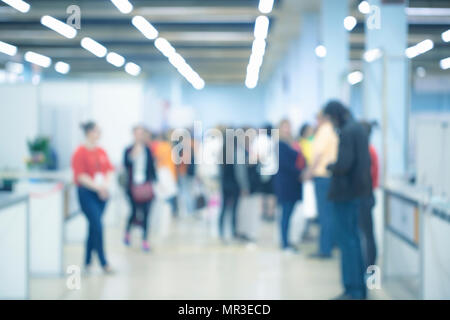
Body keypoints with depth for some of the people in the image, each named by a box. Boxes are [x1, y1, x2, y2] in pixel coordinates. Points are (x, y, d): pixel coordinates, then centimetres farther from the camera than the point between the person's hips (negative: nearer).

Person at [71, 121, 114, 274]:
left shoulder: (101, 152, 11)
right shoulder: (81, 152, -8)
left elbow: (108, 171, 13)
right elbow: (80, 175, -13)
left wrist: (106, 186, -4)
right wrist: (96, 187, -17)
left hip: (102, 193, 6)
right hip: (87, 193, -6)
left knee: (94, 227, 10)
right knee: (97, 227, -10)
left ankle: (88, 261, 21)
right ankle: (103, 263, -5)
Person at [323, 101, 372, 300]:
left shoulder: (347, 132, -18)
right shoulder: (359, 129, 12)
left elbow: (343, 164, -26)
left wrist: (331, 167, -5)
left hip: (345, 192, -10)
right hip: (357, 191, 10)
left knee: (347, 240, -4)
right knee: (353, 239, 17)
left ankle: (353, 290, -1)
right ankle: (359, 288, 23)